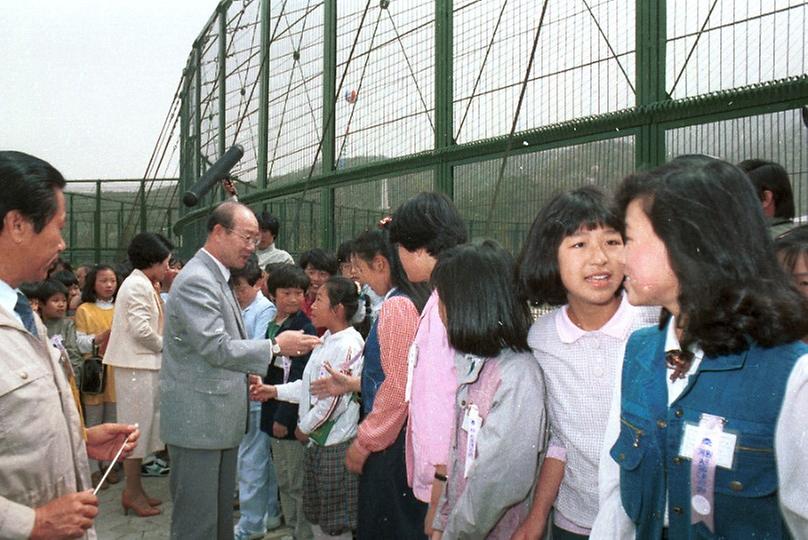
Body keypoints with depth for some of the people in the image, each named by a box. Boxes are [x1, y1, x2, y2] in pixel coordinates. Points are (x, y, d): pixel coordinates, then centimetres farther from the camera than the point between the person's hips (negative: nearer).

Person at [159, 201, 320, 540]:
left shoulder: (217, 277, 14)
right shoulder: (196, 280, -17)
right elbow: (216, 347, -23)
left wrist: (247, 375, 11)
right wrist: (275, 346, -17)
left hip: (220, 418, 10)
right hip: (198, 420, -10)